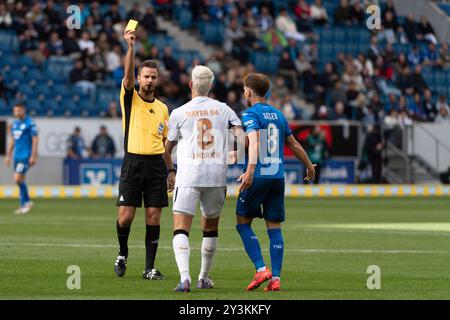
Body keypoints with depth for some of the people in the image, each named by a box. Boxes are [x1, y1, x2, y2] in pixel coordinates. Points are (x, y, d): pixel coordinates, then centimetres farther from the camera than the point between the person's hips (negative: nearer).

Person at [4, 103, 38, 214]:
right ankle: (24, 205, 14)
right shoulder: (14, 124, 12)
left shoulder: (30, 123, -10)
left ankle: (27, 202, 2)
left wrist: (33, 156, -16)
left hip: (26, 155, -8)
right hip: (17, 155, 8)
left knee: (18, 179, -14)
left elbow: (35, 140, -12)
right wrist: (8, 155, 19)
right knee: (20, 180, 8)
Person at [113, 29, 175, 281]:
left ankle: (150, 268, 3)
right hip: (133, 163, -3)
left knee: (154, 216, -1)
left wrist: (171, 170, 13)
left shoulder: (162, 108, 16)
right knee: (126, 216, -8)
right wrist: (130, 46, -27)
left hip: (156, 164, 3)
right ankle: (123, 254, 19)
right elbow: (128, 74, -14)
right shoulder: (130, 98, 5)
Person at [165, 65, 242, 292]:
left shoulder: (179, 113, 3)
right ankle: (204, 278, 27)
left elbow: (168, 147, 16)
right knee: (211, 227, 19)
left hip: (188, 175, -3)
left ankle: (185, 277, -26)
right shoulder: (223, 109, 9)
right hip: (217, 175, 3)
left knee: (181, 229, -7)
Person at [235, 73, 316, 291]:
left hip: (257, 177, -6)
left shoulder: (250, 115, -6)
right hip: (278, 176, 6)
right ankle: (275, 278, 0)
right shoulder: (278, 115, 15)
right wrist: (309, 166, 37)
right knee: (274, 227, 6)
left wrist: (250, 169, -35)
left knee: (243, 222, 7)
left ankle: (261, 269, -6)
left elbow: (254, 141, -23)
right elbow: (294, 145, 23)